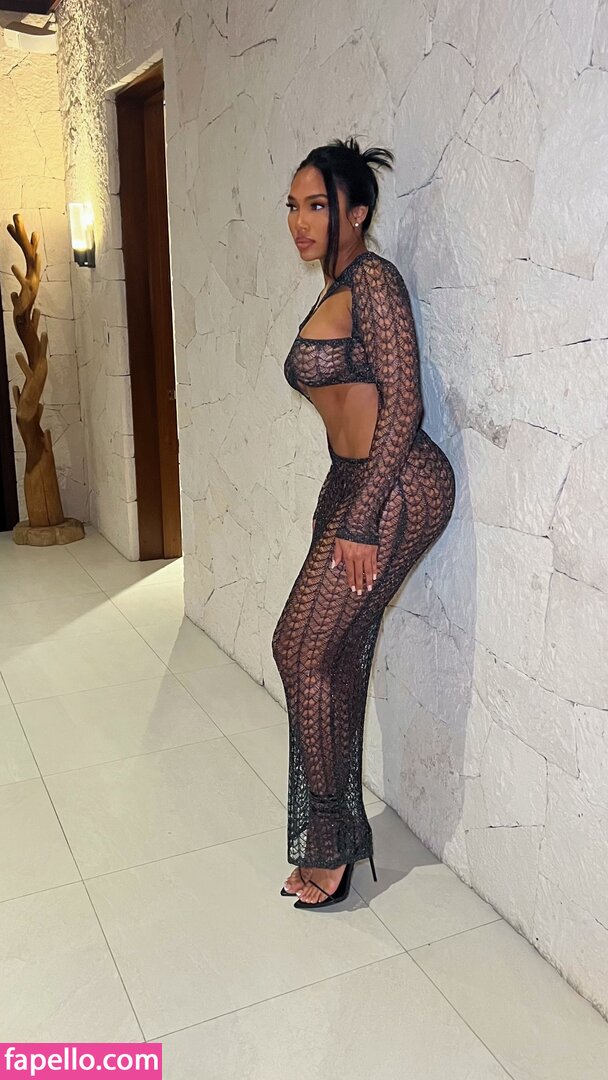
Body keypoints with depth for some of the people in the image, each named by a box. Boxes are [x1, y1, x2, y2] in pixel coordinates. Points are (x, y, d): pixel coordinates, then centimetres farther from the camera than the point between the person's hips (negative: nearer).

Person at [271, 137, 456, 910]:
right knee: (337, 658, 11)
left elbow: (402, 402, -18)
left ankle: (330, 840, 11)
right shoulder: (329, 296, 17)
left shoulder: (373, 280, -10)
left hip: (397, 485, -9)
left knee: (301, 647, -7)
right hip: (348, 483, 9)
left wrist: (358, 523, -20)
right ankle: (338, 835, 26)